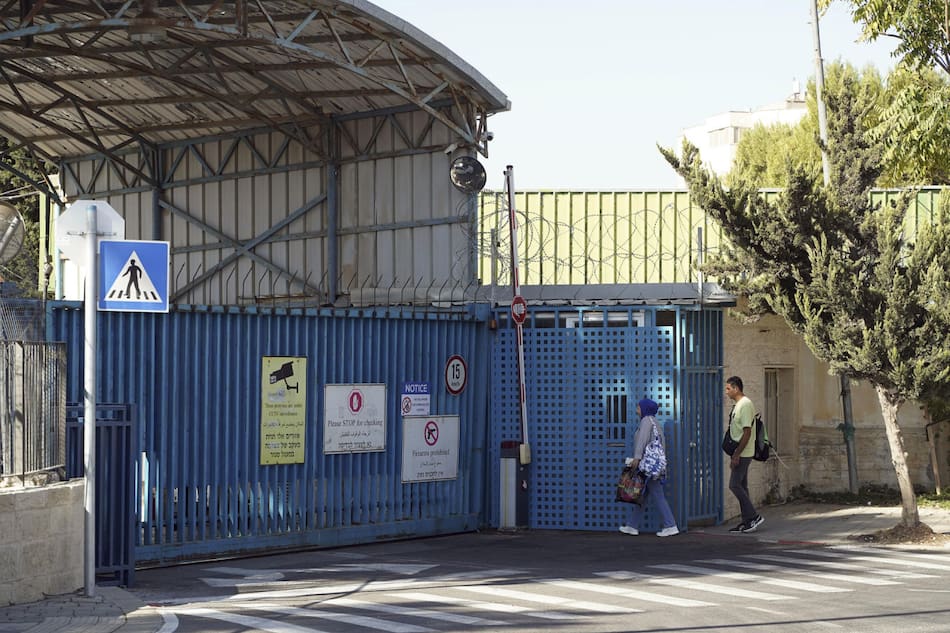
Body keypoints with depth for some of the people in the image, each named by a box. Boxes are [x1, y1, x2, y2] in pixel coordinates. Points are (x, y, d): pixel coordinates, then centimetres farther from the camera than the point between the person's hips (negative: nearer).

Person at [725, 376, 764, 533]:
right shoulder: (737, 405, 15)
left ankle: (754, 517, -7)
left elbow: (747, 432, -21)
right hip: (738, 453, 10)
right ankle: (747, 521, 13)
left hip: (743, 454, -10)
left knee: (735, 485, -10)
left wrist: (736, 455, -22)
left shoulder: (745, 405, -16)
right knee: (741, 486, 10)